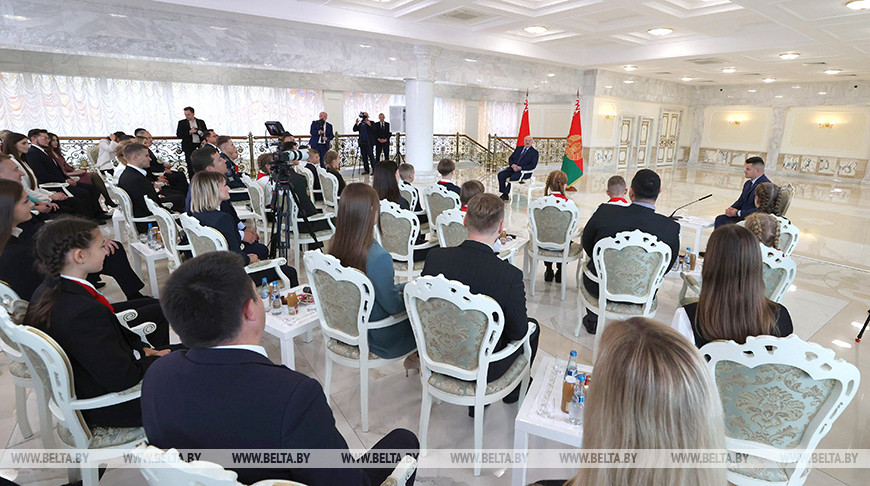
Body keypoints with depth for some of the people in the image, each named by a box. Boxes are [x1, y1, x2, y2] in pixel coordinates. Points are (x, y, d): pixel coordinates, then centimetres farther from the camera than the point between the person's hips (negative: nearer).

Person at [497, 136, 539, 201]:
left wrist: (521, 168, -20)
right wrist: (513, 165, -9)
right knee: (501, 174, -20)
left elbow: (533, 165, -9)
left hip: (524, 171, -5)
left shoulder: (534, 152, 2)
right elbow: (510, 158, 14)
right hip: (513, 168, 5)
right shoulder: (518, 148, 18)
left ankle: (506, 194, -19)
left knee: (512, 177, -34)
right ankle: (503, 193, -15)